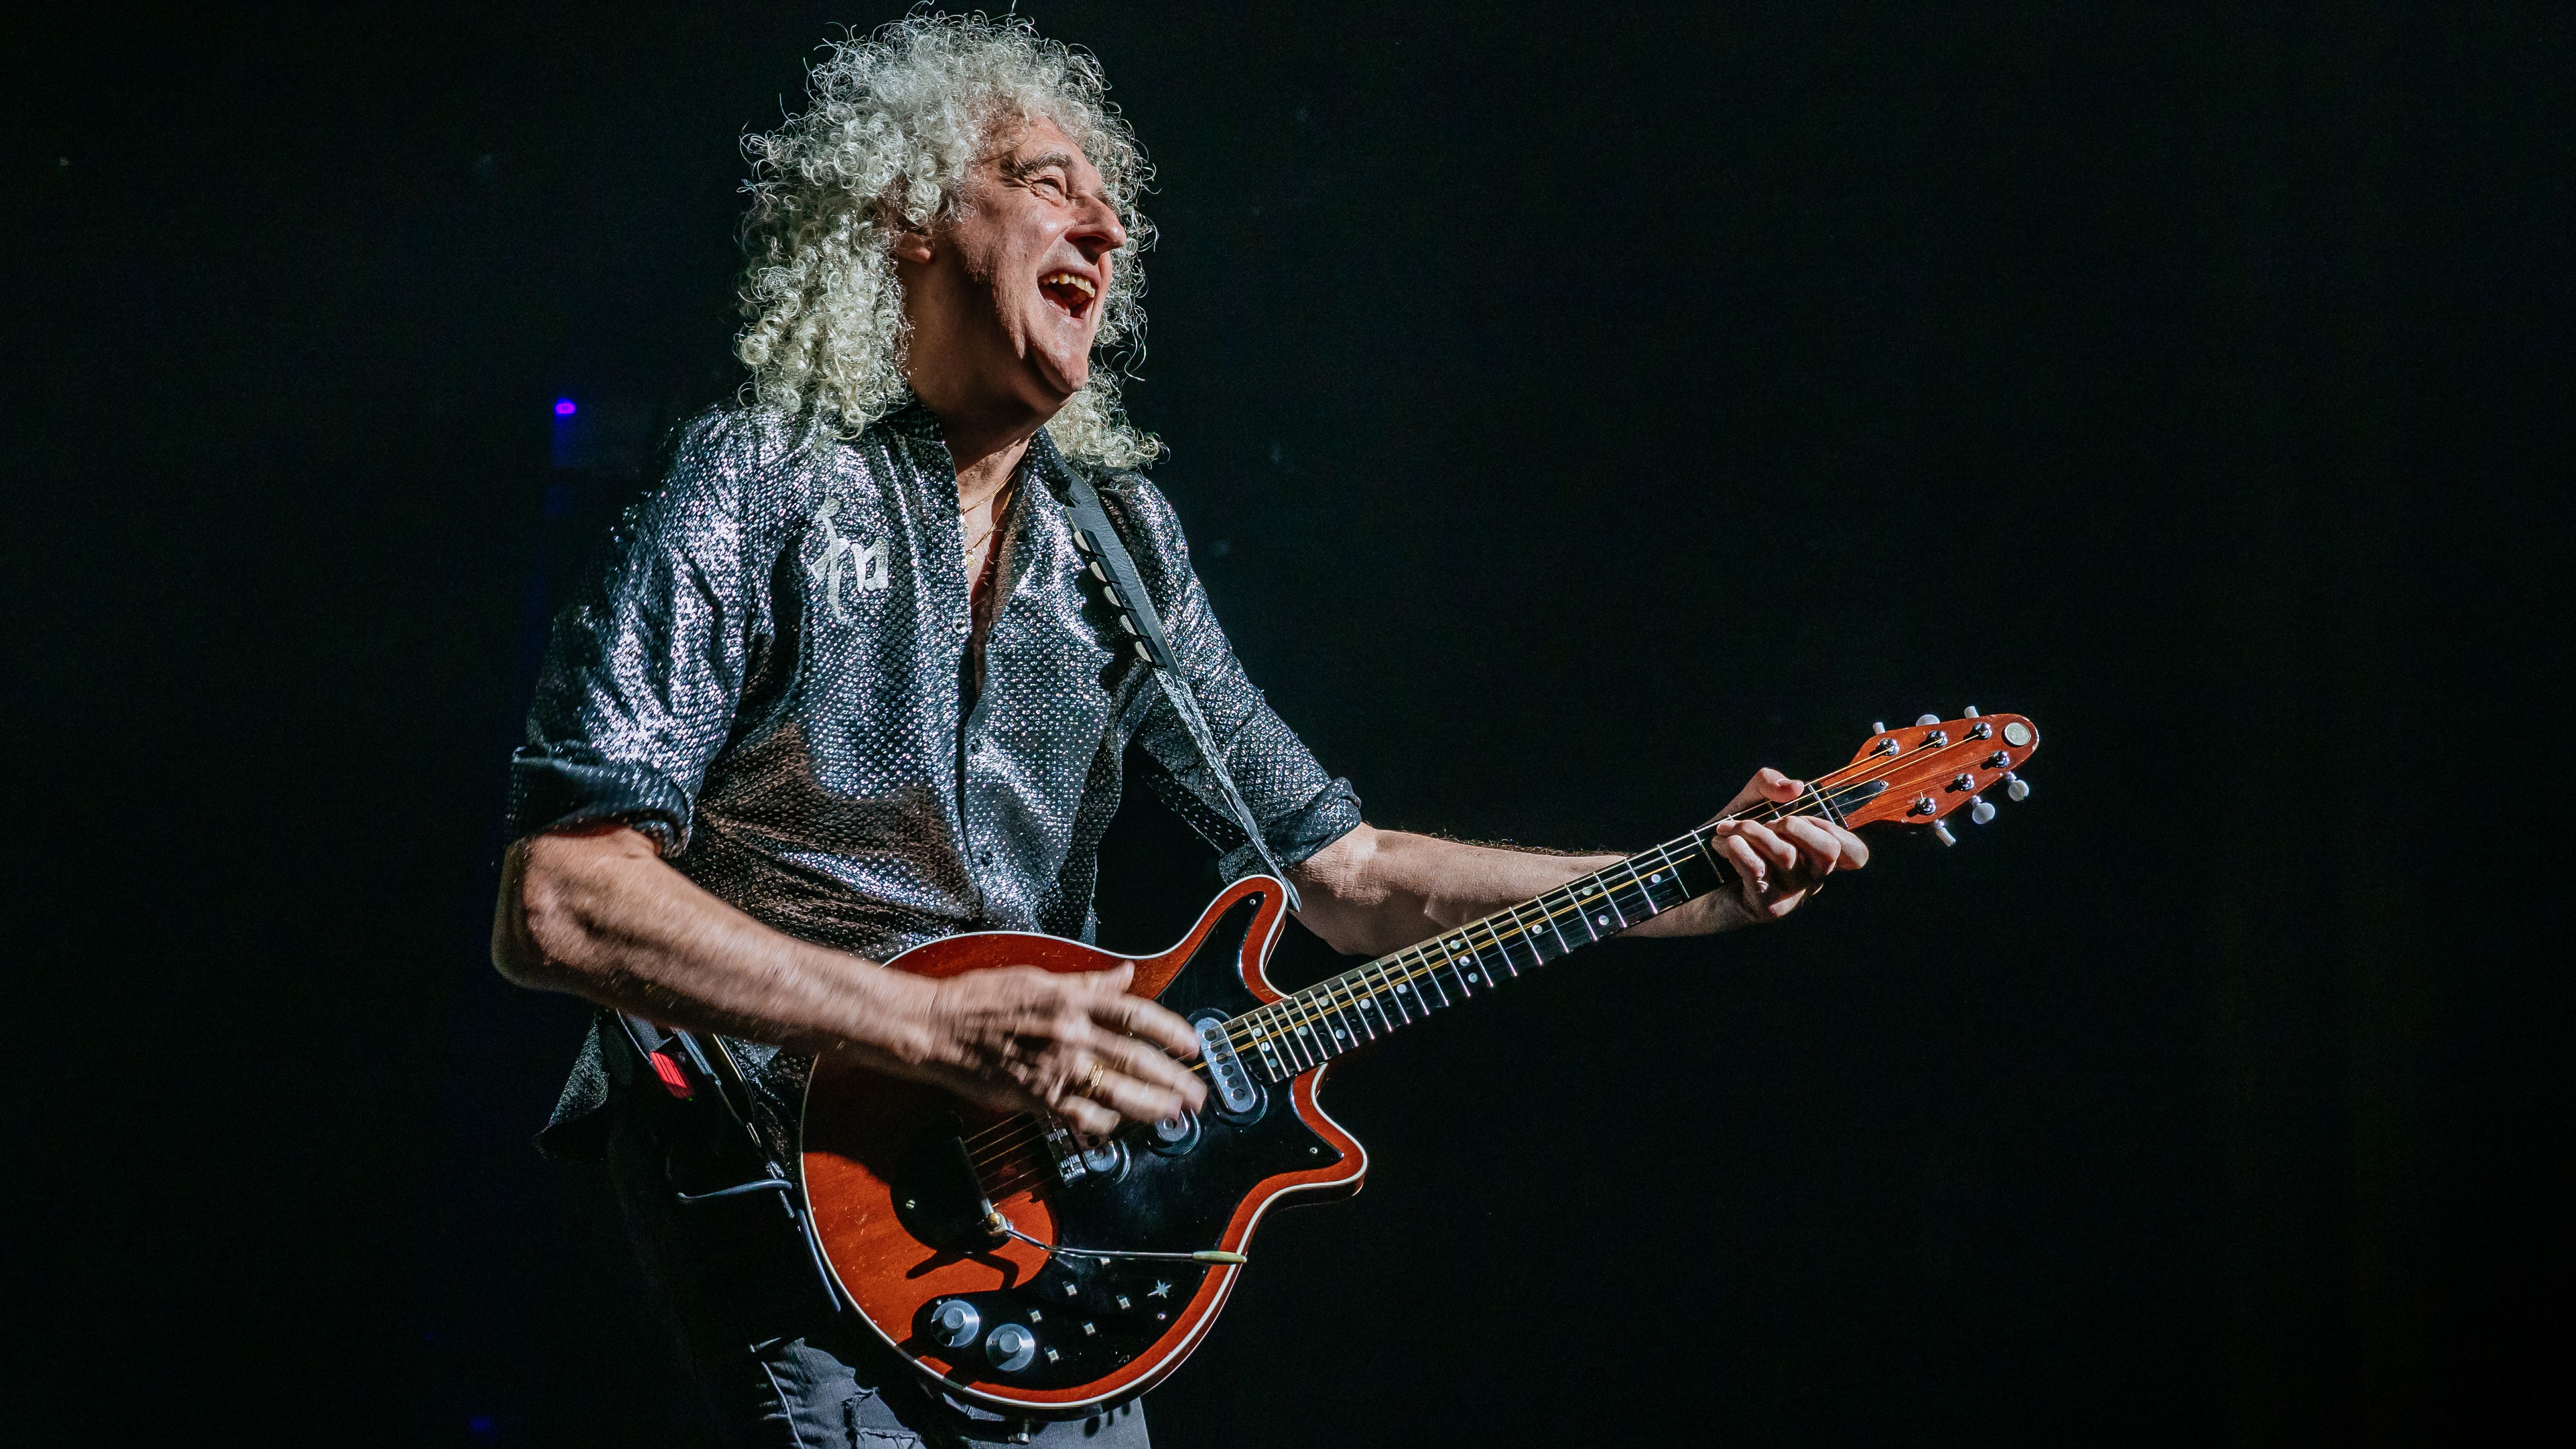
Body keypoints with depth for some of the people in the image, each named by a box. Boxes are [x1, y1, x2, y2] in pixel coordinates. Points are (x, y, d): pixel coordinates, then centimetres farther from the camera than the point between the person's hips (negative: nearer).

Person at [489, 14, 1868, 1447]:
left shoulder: (1120, 536, 11)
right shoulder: (759, 486, -8)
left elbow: (1342, 869, 13)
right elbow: (557, 902, -17)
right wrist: (943, 1026, -23)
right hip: (780, 1178, -6)